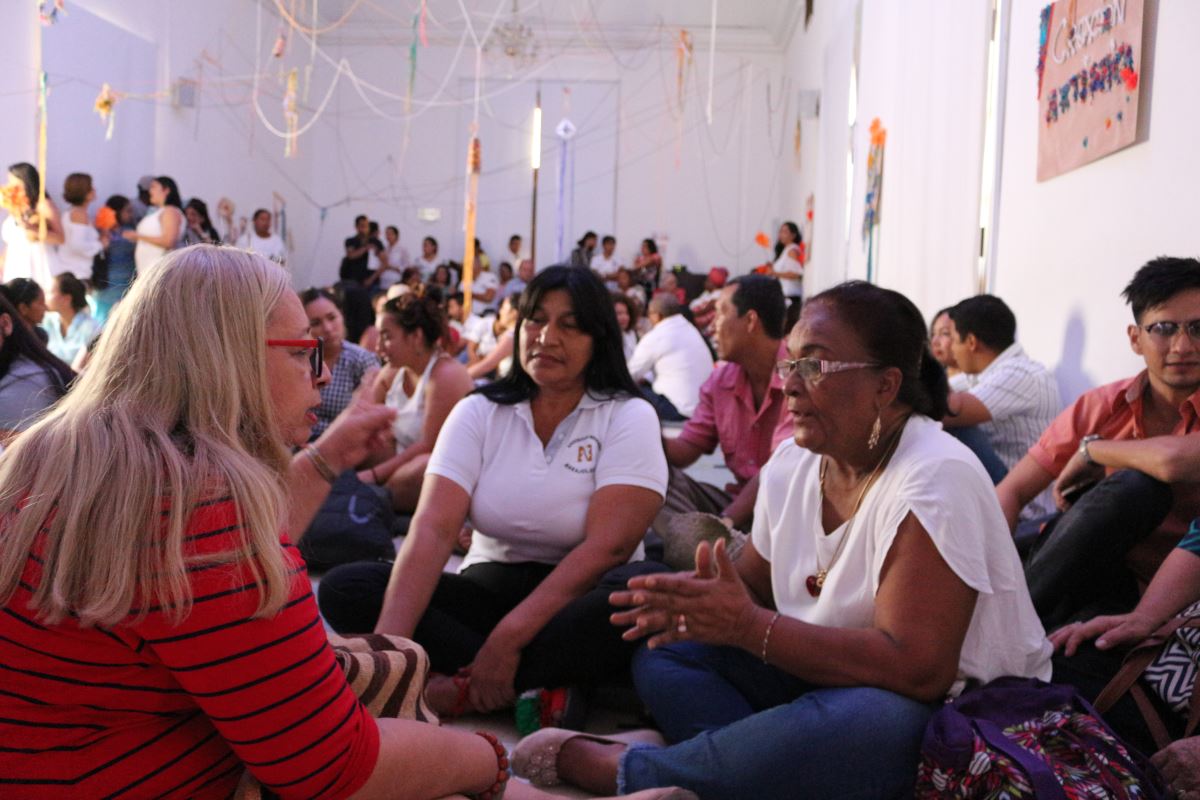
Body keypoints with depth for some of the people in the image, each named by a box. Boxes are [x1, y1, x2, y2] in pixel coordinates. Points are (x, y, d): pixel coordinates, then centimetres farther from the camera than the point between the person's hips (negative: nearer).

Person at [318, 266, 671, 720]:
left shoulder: (628, 418, -5)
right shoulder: (478, 413, 2)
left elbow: (608, 546, -17)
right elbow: (433, 529, -12)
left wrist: (509, 637, -29)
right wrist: (386, 642, -28)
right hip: (488, 588, 3)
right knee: (345, 588, -18)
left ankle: (465, 690, -27)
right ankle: (538, 689, -25)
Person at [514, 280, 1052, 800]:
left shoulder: (935, 479, -22)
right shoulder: (791, 465, 1)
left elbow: (917, 669, -28)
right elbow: (756, 585, 12)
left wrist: (749, 626, -29)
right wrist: (701, 600, -13)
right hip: (826, 681, 7)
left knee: (834, 725, -38)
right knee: (663, 655, -2)